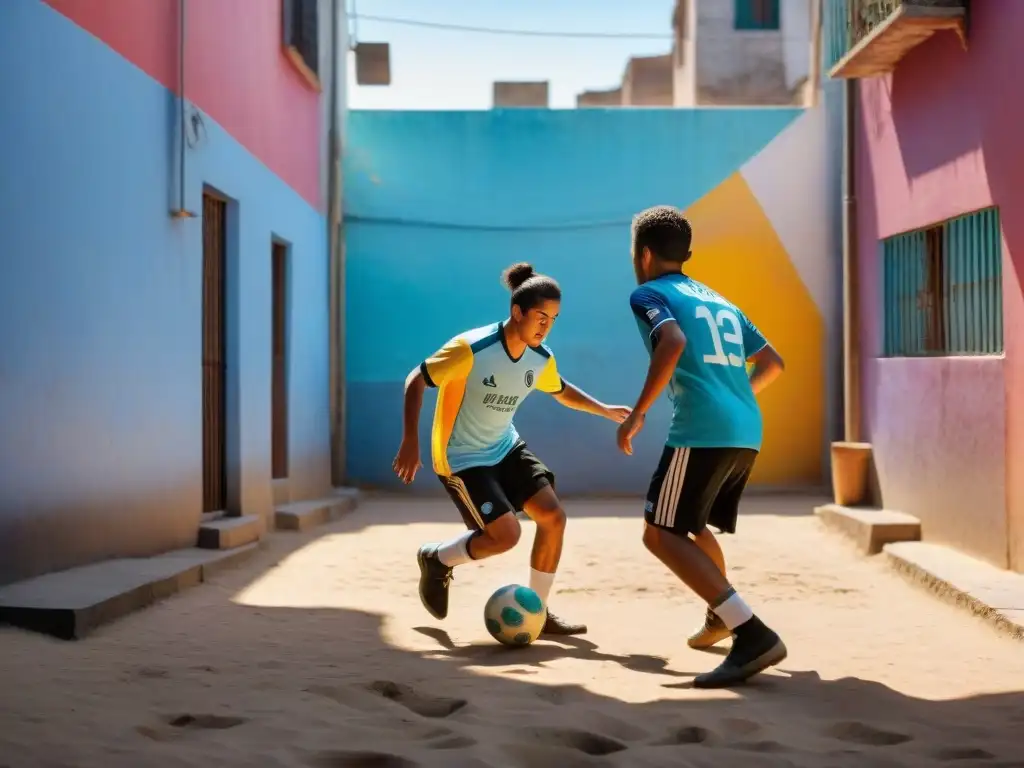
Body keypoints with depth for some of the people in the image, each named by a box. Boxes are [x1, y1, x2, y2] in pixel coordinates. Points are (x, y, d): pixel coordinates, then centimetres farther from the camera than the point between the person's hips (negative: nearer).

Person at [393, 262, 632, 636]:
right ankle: (435, 559, 11)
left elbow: (561, 391, 18)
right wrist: (410, 441, -23)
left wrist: (605, 410, 6)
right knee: (506, 535, -17)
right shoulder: (471, 349, -27)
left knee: (553, 516, -6)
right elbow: (416, 381, -18)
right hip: (461, 457, -7)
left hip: (505, 447, 7)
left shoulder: (541, 359, -5)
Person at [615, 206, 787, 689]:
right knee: (690, 525, 28)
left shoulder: (648, 294, 3)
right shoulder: (719, 300, 25)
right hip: (747, 432, 8)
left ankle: (753, 635, -19)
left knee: (660, 534, -6)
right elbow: (772, 362, 26)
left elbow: (674, 343, -18)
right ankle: (721, 618, 38)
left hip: (702, 431, -8)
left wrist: (638, 412, -12)